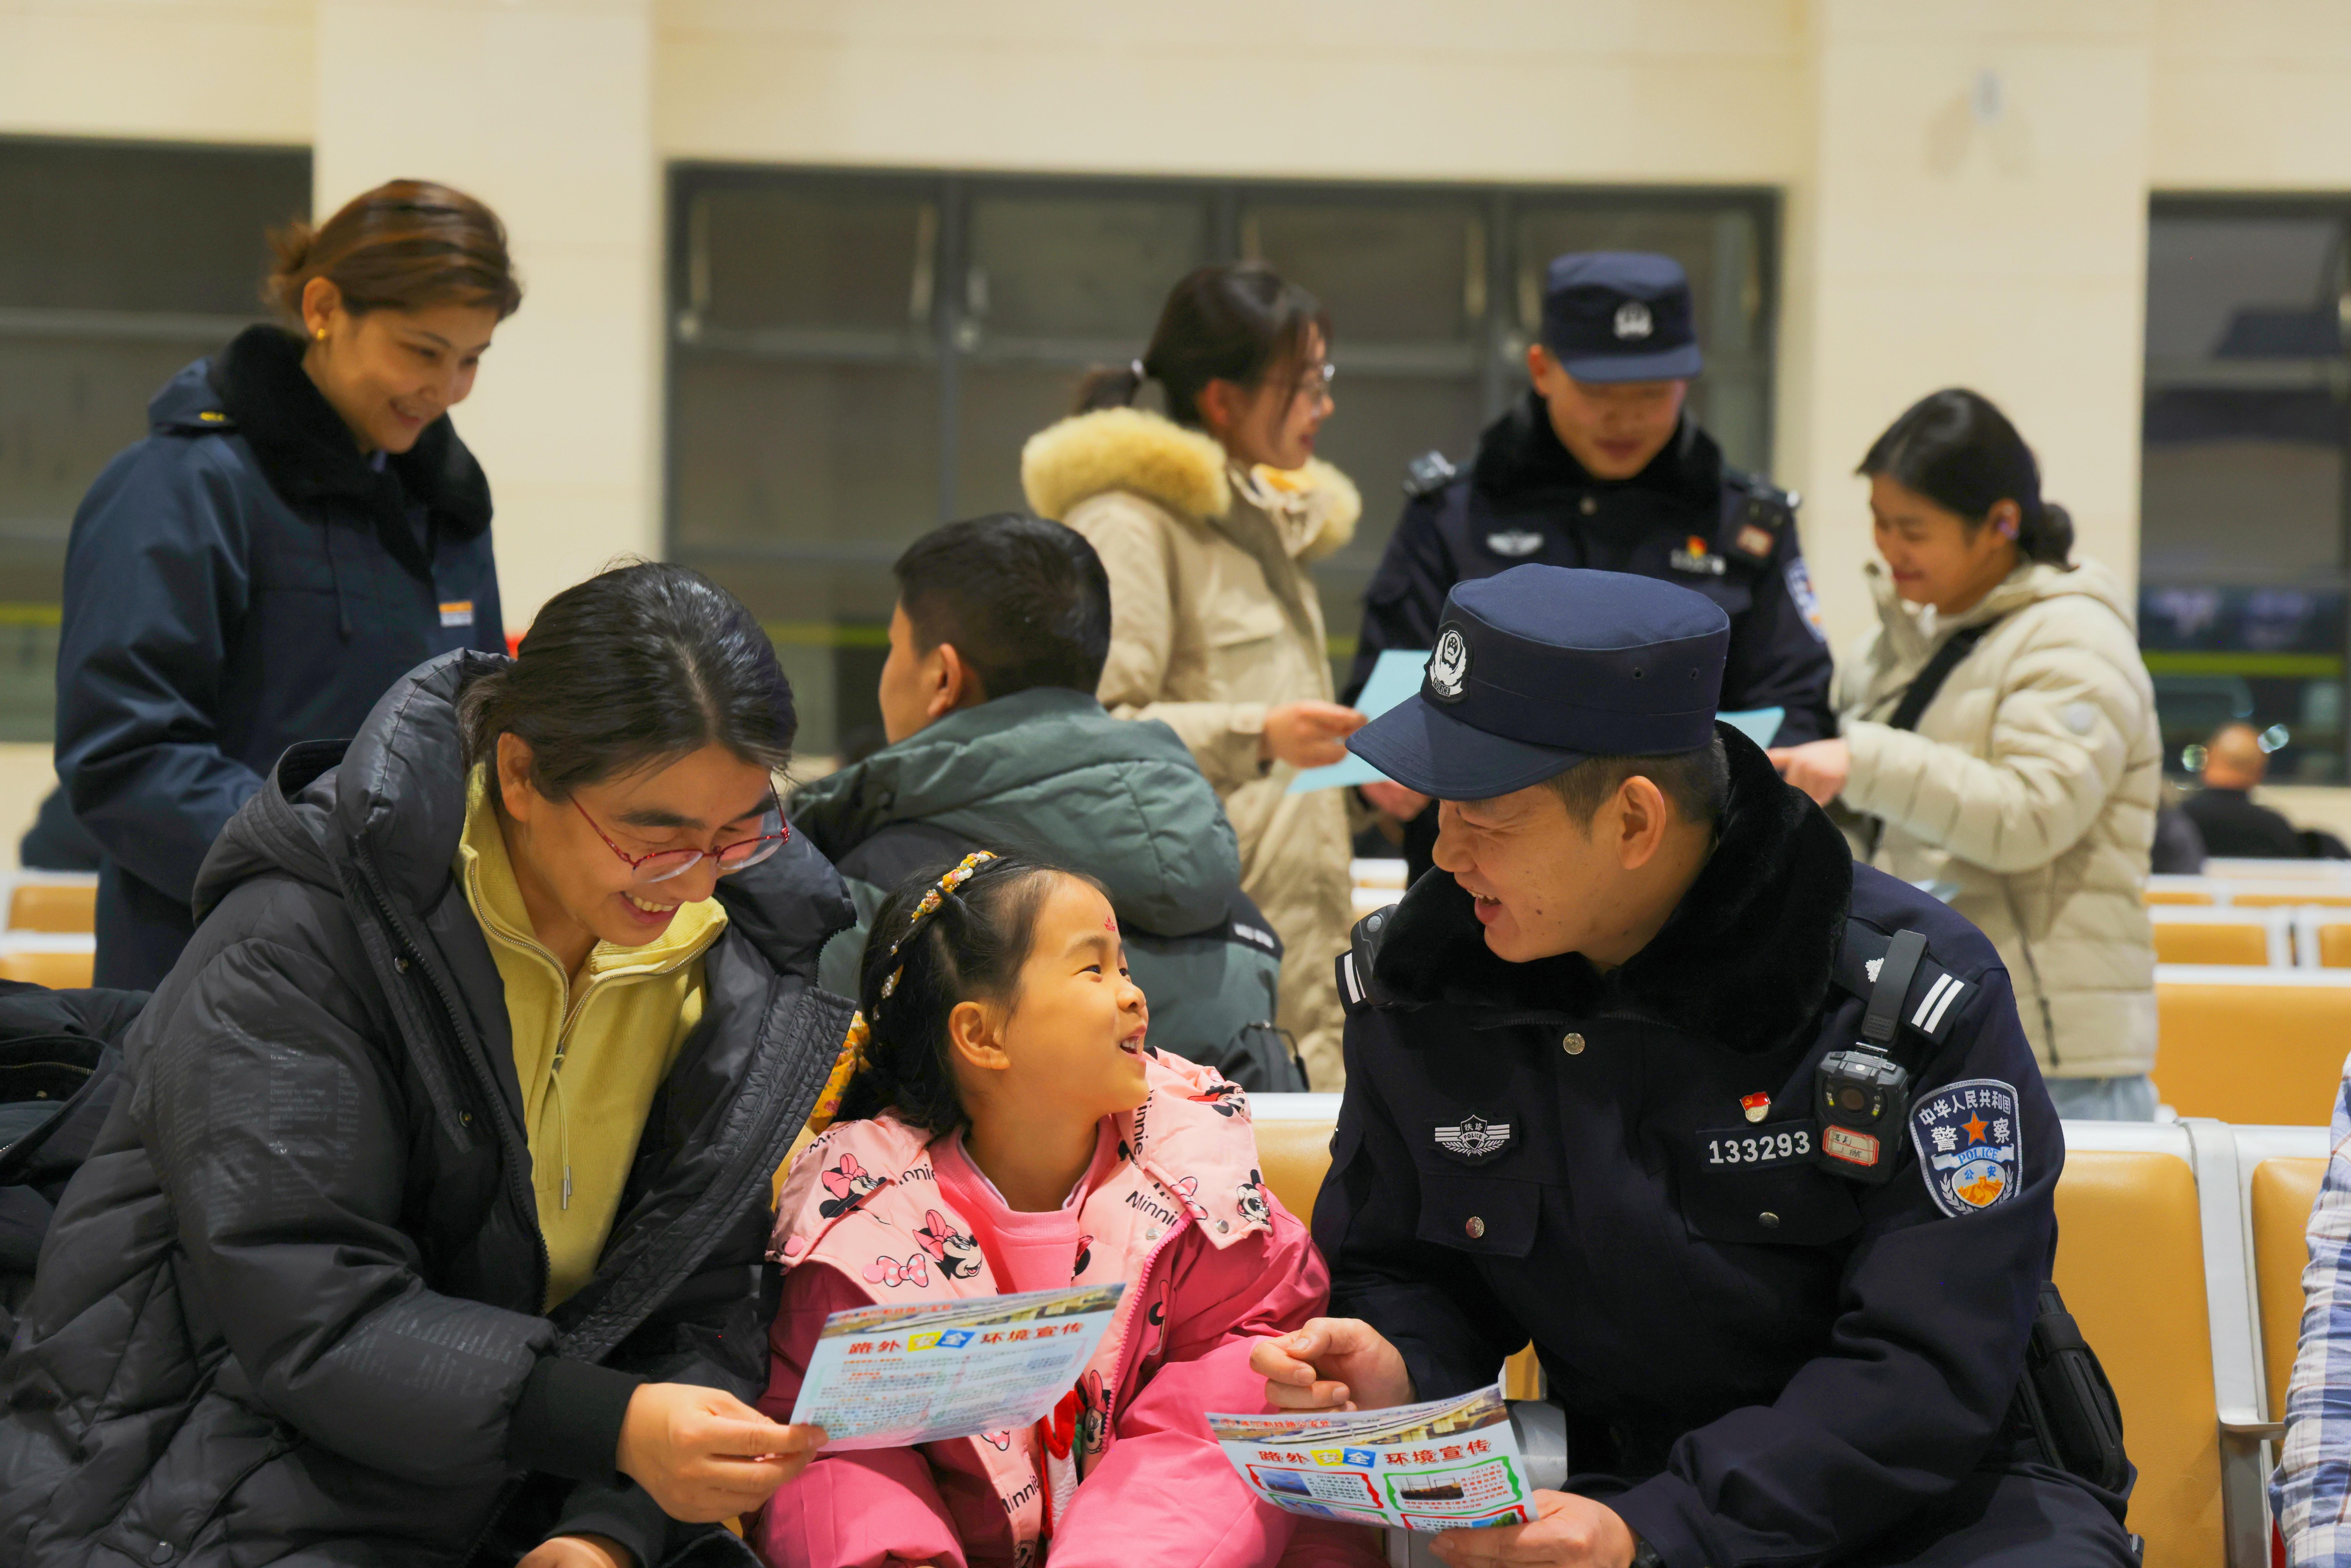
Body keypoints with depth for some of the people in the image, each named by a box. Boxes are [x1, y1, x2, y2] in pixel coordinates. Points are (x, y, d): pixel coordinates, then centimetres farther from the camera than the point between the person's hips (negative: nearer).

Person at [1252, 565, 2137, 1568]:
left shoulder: (1911, 995, -15)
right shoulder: (1407, 984, 0)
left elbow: (1925, 1372, -18)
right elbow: (1405, 1269, 13)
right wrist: (1392, 1369, -12)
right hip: (1612, 1478, 3)